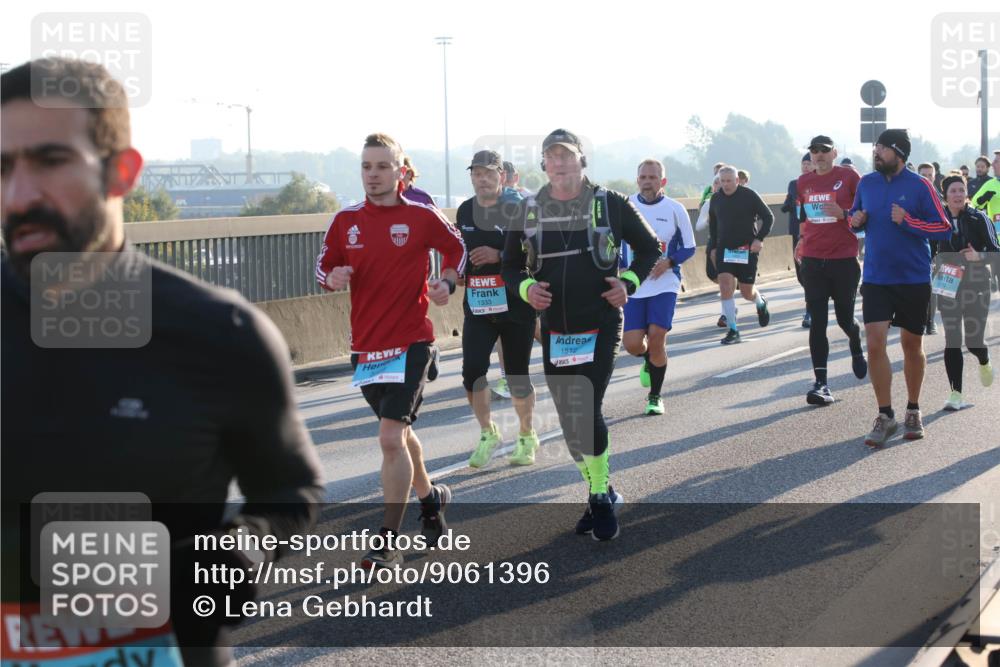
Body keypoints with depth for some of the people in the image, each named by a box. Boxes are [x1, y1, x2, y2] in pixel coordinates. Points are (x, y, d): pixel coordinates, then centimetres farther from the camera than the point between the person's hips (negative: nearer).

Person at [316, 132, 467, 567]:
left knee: (391, 438, -15)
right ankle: (431, 501, 44)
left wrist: (446, 283, -7)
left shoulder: (422, 216, -4)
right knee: (398, 434, 19)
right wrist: (332, 279, -12)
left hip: (411, 343, -5)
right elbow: (323, 267, 11)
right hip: (365, 347, 5)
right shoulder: (345, 220, 4)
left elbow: (456, 248, 11)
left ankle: (389, 542, -8)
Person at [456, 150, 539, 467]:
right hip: (477, 306, 4)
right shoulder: (465, 211, 9)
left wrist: (500, 256, -21)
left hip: (517, 305, -3)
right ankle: (488, 434, 12)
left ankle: (527, 437, 27)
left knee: (517, 376, 5)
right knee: (472, 372, -10)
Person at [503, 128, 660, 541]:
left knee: (587, 411, -15)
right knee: (569, 421, 9)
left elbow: (649, 247, 9)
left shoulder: (610, 204, -2)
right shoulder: (529, 210, 5)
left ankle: (601, 500, 1)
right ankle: (599, 494, 26)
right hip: (554, 331, 4)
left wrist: (629, 282, -7)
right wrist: (526, 287, -9)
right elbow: (511, 266, 12)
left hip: (600, 326, -4)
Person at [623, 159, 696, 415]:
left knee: (656, 337, -14)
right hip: (634, 286, 2)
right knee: (632, 343, -6)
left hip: (665, 284, -2)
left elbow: (689, 248, 4)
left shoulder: (675, 209, -3)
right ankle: (649, 361, 33)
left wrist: (668, 261, -14)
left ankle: (655, 397, 6)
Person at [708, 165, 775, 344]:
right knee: (725, 286, -14)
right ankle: (733, 331, -10)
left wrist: (759, 238, -14)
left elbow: (769, 217, -3)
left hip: (747, 249, -3)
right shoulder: (716, 198, 5)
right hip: (724, 249, 3)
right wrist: (713, 247, 13)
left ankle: (760, 303, 40)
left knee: (747, 292, 2)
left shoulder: (749, 195, -8)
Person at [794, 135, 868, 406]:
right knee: (817, 321, -3)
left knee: (845, 317, 7)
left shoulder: (849, 177, -4)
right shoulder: (803, 182, 10)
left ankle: (857, 348, 43)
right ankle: (821, 383, -4)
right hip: (813, 260, 3)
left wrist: (844, 214, -17)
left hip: (845, 260, -3)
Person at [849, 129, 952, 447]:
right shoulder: (866, 183, 3)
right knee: (874, 343, -9)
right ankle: (885, 416, 1)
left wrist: (908, 221, -21)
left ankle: (913, 411, 27)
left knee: (912, 345, 11)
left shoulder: (920, 186, -8)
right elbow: (855, 216, 19)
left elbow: (944, 229, -9)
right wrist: (855, 220, -4)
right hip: (876, 278, 2)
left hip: (914, 279, -2)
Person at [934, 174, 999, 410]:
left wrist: (979, 256, -25)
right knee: (952, 341, -2)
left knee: (974, 341, -1)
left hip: (975, 286, -2)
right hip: (948, 286, 2)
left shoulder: (978, 219, -6)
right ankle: (956, 394, 3)